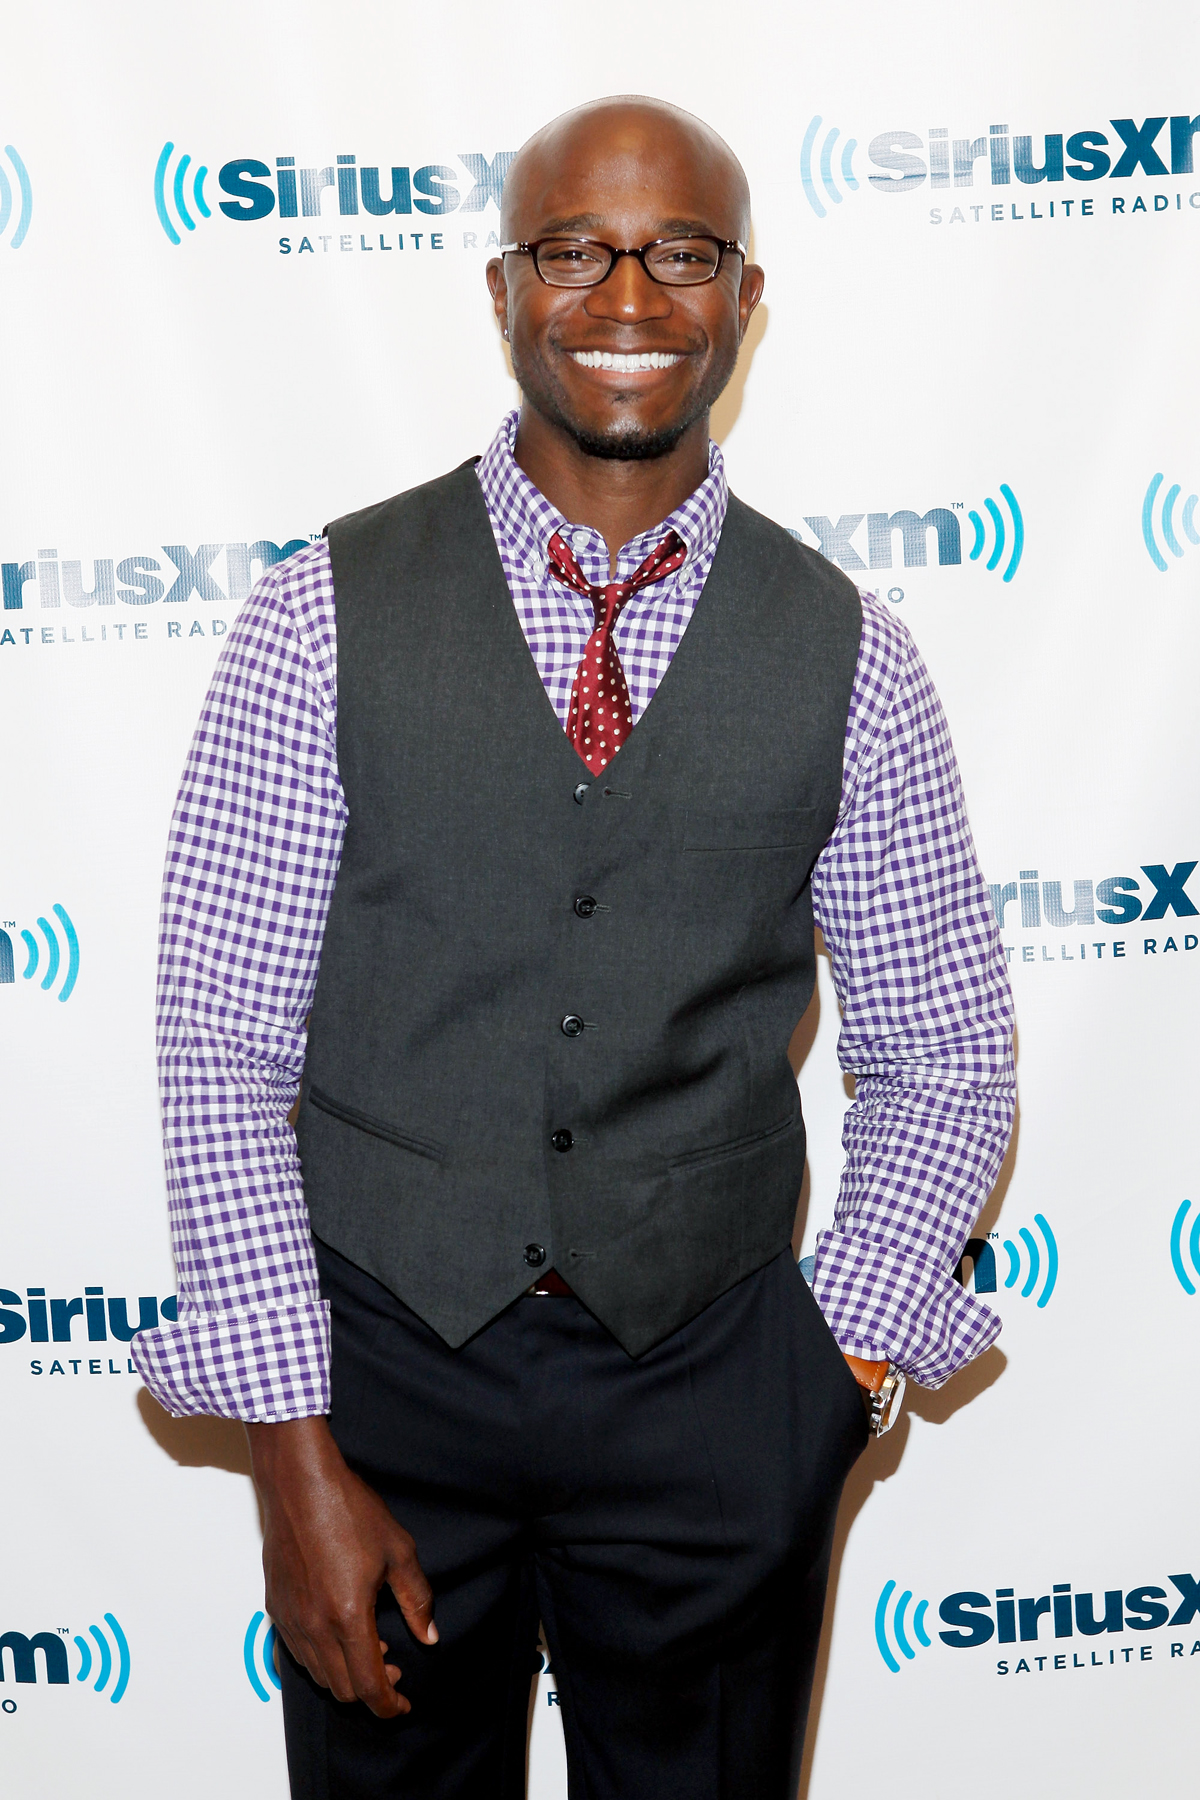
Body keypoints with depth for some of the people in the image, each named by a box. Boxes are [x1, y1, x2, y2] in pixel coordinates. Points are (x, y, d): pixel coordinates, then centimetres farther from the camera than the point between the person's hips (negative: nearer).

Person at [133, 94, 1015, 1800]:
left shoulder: (844, 649, -2)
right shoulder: (325, 617, -7)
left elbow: (944, 1057, 4)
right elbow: (221, 1048, -7)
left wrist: (841, 1365, -3)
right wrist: (294, 1446, -9)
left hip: (715, 1388, 1)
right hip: (383, 1360, -1)